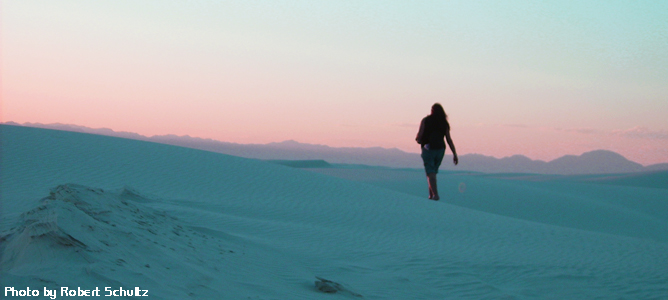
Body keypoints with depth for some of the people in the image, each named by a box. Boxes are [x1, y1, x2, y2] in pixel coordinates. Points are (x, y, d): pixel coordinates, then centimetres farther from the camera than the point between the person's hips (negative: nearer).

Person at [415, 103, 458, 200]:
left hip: (428, 149, -4)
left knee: (430, 173, -6)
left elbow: (419, 135, -11)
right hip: (440, 149, 4)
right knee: (433, 172, 19)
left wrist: (418, 139, 13)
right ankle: (431, 194, 21)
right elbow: (449, 140, 2)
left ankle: (435, 194, -21)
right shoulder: (444, 123, 6)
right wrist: (455, 154, 3)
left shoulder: (425, 120, -3)